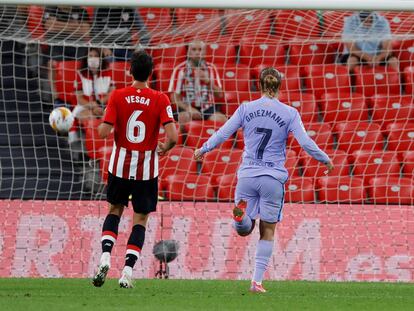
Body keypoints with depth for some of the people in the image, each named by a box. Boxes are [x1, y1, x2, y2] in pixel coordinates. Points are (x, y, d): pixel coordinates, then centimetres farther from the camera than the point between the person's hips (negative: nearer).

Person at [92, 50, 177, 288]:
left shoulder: (118, 96, -7)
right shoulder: (160, 100, -8)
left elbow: (104, 132, -13)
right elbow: (173, 136, -17)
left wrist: (105, 123, 10)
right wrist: (163, 149, 5)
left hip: (120, 165, 1)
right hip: (147, 168, -1)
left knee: (115, 211, 22)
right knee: (140, 220, 8)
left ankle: (106, 257, 1)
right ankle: (128, 271, -3)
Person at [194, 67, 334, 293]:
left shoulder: (246, 109, 1)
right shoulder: (289, 114, -3)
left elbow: (222, 134, 2)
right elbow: (306, 143, -6)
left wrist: (203, 150, 18)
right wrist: (325, 160, 10)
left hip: (247, 175, 1)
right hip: (273, 179, -1)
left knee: (244, 229, 11)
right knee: (267, 231, 10)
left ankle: (240, 213, -26)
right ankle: (257, 281, 4)